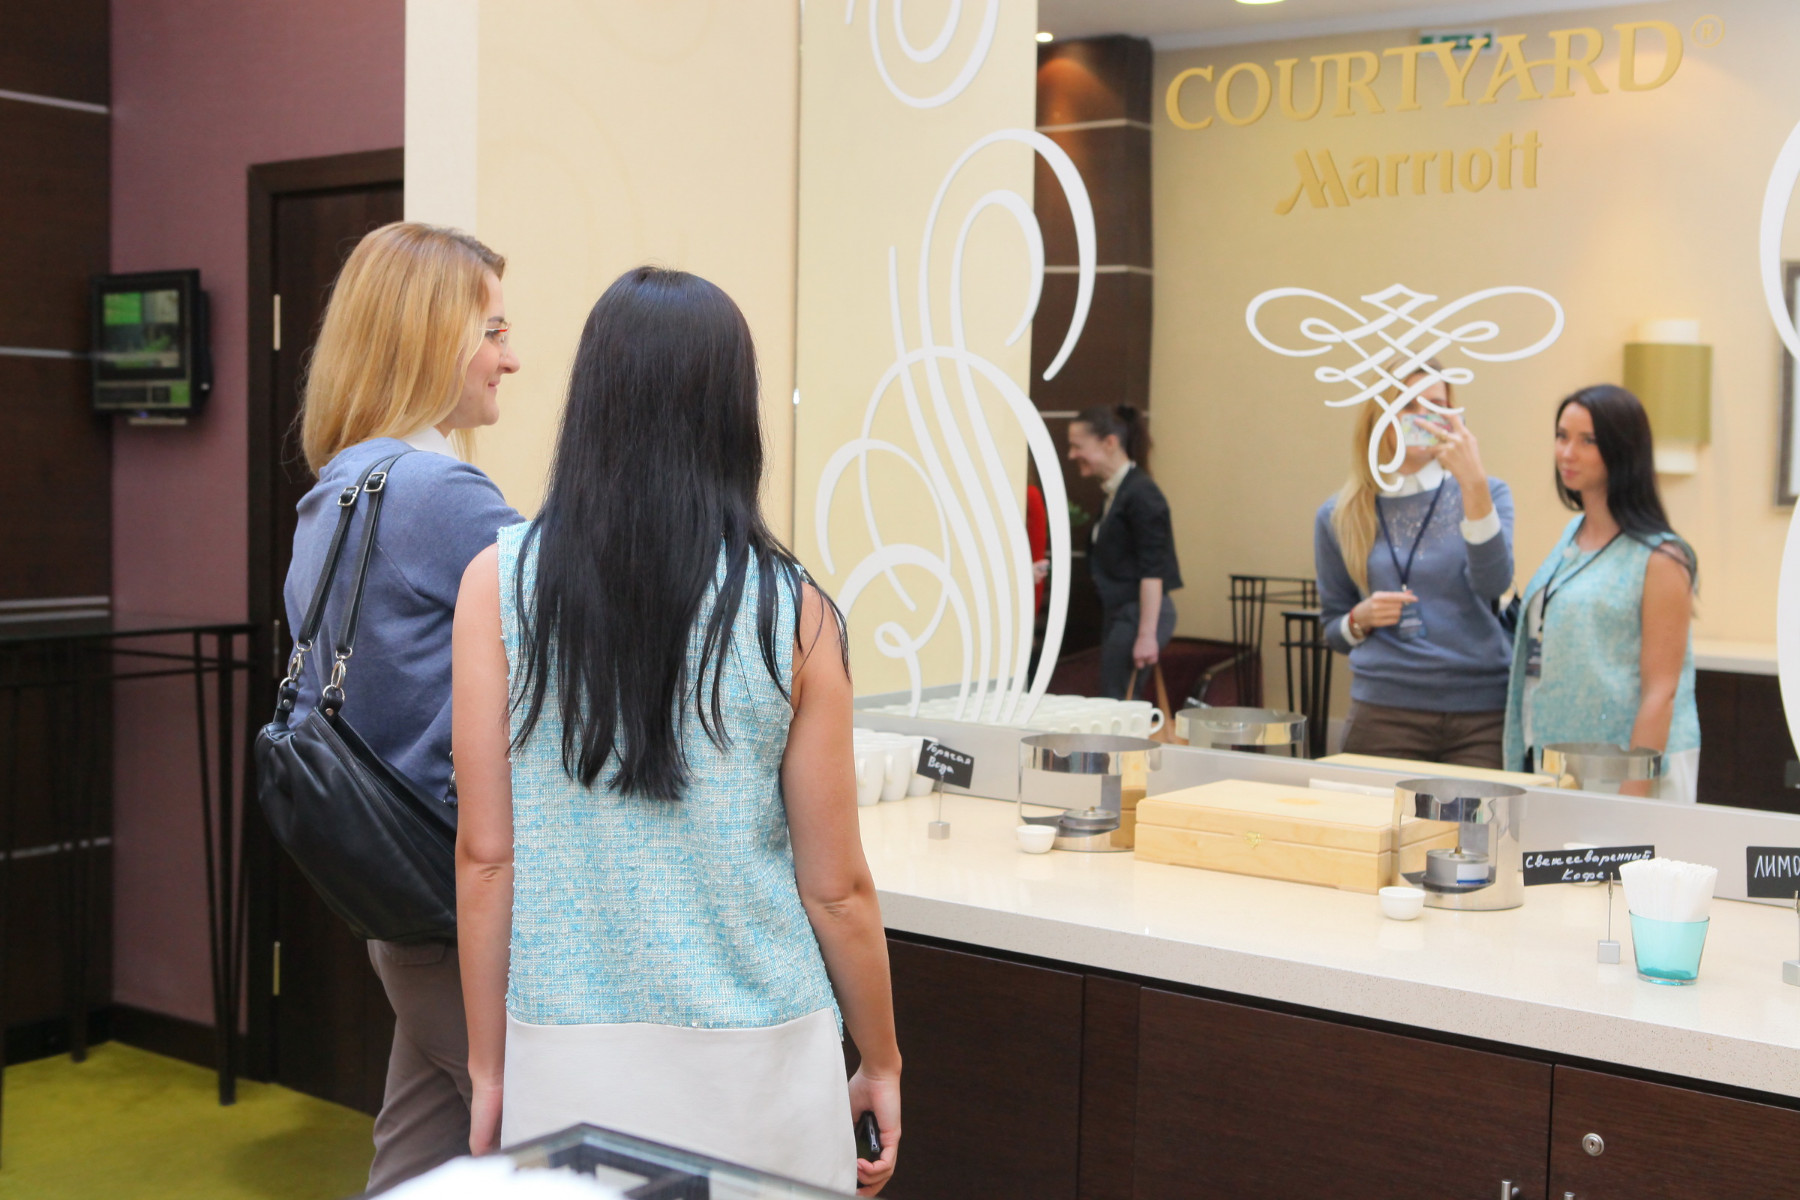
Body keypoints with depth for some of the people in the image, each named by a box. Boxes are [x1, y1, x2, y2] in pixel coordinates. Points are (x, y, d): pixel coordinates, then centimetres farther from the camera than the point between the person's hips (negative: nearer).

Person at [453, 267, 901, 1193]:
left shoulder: (500, 584, -6)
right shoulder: (790, 612, -8)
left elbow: (485, 856, -4)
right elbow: (835, 885, -3)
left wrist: (489, 1069, 7)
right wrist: (882, 1064, 12)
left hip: (570, 1062, 1)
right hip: (756, 1067, 0)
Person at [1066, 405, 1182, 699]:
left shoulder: (1141, 495, -15)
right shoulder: (1114, 493, 14)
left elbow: (1152, 570, -18)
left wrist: (1147, 634, -21)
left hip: (1139, 615, -10)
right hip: (1119, 613, 10)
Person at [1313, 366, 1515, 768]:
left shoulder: (1485, 494, 5)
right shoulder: (1338, 517, 7)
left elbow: (1493, 583, -14)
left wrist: (1474, 484, -21)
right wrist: (1360, 619, -6)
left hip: (1483, 712, 0)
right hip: (1384, 712, 1)